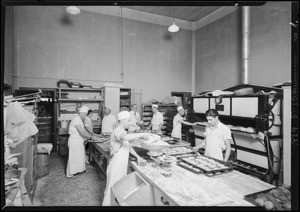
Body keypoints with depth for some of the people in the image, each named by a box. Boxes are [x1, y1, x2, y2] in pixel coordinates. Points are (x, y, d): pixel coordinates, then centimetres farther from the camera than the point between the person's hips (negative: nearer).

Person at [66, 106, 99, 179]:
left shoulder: (80, 120, 10)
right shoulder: (76, 120, -21)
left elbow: (83, 131, 13)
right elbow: (81, 133, -25)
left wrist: (91, 135, 4)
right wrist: (91, 137, -19)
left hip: (79, 141, 9)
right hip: (74, 141, -9)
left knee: (79, 156, 16)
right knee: (73, 157, 1)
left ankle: (76, 169, 30)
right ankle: (69, 174, 14)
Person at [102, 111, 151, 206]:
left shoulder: (123, 131, 11)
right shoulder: (117, 131, -22)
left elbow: (128, 146, 15)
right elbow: (125, 137, -45)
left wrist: (138, 157, 7)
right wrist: (142, 134, -36)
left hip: (123, 165, 10)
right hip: (116, 165, -9)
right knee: (111, 189, 4)